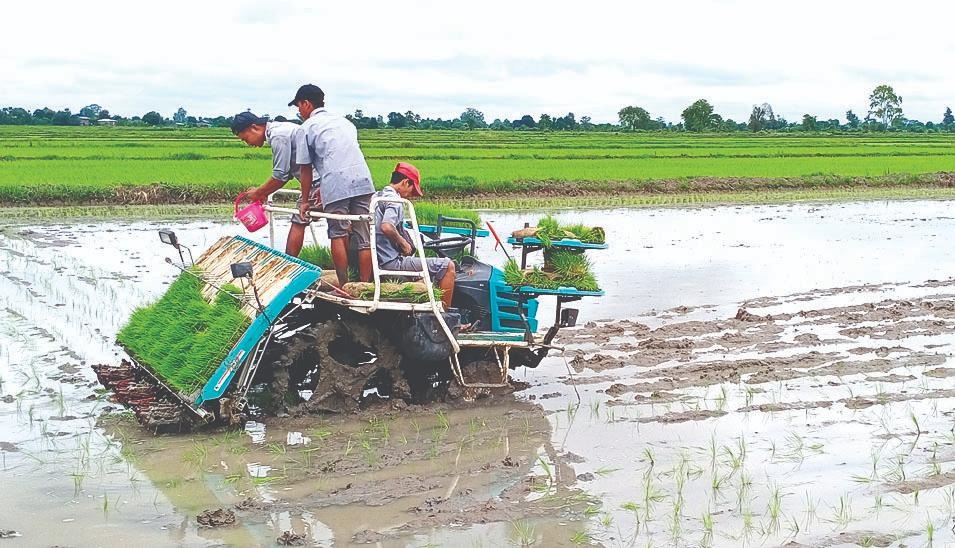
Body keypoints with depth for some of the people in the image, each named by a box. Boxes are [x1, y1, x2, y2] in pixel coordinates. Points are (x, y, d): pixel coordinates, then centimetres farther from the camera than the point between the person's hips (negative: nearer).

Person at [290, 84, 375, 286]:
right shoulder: (344, 121, 27)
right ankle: (365, 285, 8)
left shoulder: (306, 129, 10)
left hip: (336, 184, -5)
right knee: (364, 237, 6)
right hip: (363, 179, 5)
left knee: (338, 235, 4)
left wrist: (305, 201, 24)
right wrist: (324, 190, 40)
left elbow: (306, 170, 12)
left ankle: (344, 286, 2)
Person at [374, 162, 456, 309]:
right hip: (392, 262, -11)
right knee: (447, 266, -10)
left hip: (380, 261, 11)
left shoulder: (378, 196, 16)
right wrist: (404, 243, -16)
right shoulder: (395, 200, -14)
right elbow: (386, 227, -32)